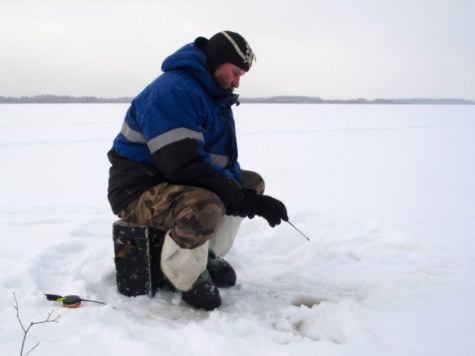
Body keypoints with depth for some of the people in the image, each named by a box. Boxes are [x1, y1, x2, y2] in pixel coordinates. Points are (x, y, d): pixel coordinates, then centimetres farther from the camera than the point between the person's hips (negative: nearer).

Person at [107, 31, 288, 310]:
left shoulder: (217, 96, 11)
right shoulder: (175, 90, -22)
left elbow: (225, 159, 9)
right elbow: (184, 165, -31)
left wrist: (246, 191, -13)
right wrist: (242, 199, -28)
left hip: (180, 183, 10)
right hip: (139, 191, -10)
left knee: (252, 182, 8)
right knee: (205, 204, -38)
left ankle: (210, 255, 6)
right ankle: (188, 277, -12)